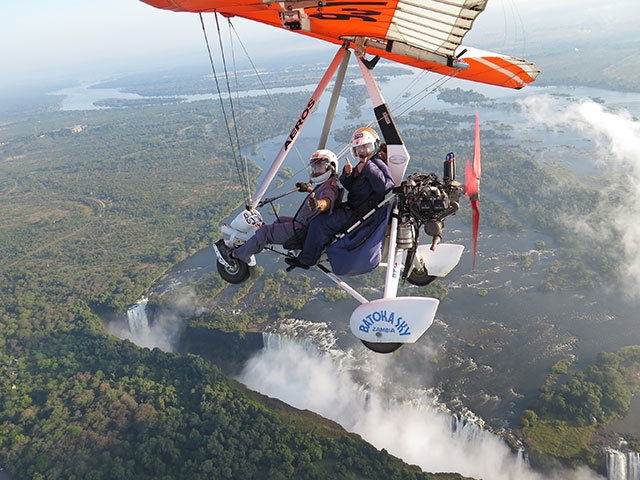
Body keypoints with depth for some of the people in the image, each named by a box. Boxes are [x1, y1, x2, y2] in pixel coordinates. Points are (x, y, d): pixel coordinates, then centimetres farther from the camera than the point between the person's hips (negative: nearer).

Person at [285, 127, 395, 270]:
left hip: (359, 214, -11)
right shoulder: (362, 164, 14)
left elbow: (386, 186, -32)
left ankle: (306, 260, -3)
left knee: (319, 223, -16)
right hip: (352, 208, 11)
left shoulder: (378, 164, -14)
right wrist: (347, 174, -8)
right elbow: (346, 186, 13)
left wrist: (368, 168, -30)